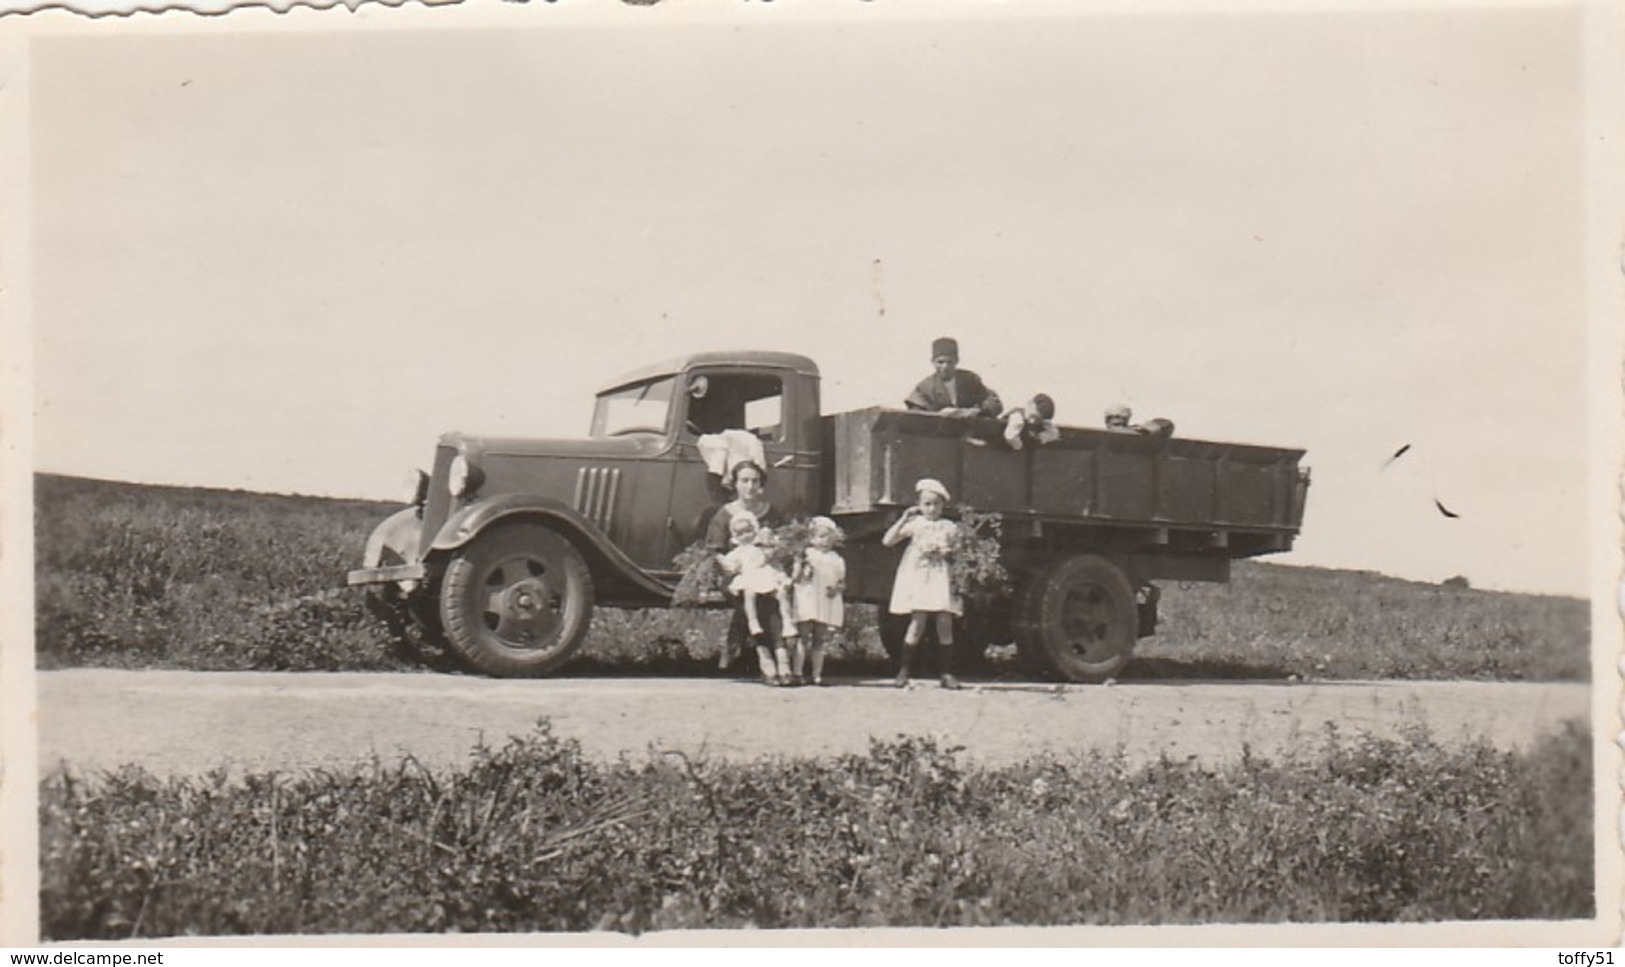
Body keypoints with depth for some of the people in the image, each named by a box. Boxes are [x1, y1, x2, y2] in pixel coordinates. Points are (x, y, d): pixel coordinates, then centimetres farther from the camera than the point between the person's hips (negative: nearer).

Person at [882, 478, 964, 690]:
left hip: (942, 577, 2)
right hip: (918, 577, -2)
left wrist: (950, 551, -7)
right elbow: (888, 541, -4)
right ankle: (904, 671, 0)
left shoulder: (948, 527, 10)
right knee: (917, 623, -8)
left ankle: (948, 673, 4)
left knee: (945, 624, -2)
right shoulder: (915, 525, 4)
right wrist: (903, 519, -11)